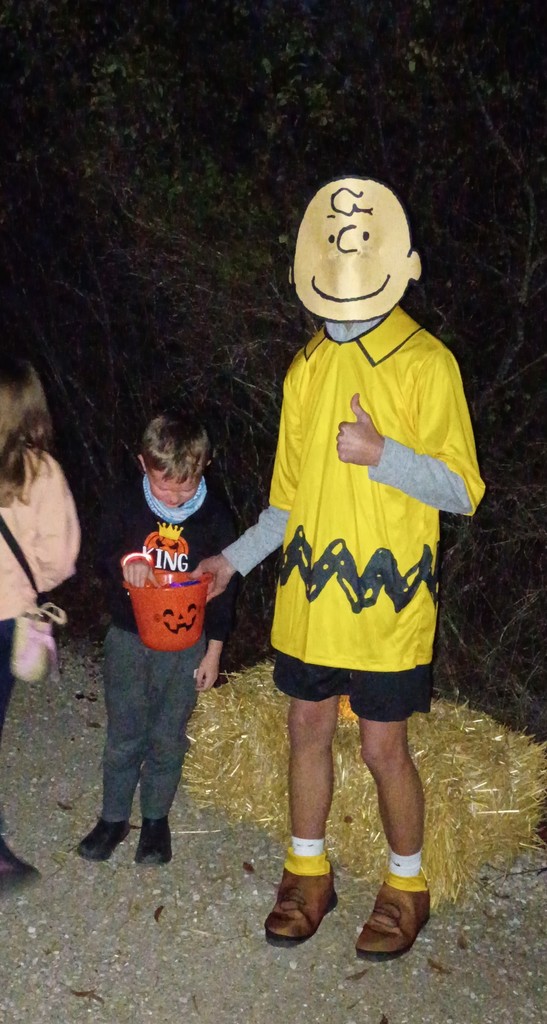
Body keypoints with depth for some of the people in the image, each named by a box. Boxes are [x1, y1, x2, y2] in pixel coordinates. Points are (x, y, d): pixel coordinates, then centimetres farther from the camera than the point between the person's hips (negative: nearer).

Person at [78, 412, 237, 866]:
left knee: (168, 739, 11)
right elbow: (103, 558, 0)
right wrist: (125, 562, -25)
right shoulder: (125, 501, -9)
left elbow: (223, 588, -2)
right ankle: (114, 817, 27)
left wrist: (213, 652, 1)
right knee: (124, 735, 9)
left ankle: (156, 818, 30)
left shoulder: (215, 515, -10)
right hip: (129, 638, 1)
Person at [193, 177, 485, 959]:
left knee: (384, 747, 4)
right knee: (309, 729, 14)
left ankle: (406, 884, 28)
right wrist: (236, 559, 12)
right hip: (309, 594, 5)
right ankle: (308, 874, 33)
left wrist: (382, 454, -25)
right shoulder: (307, 366, 8)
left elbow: (463, 493, -11)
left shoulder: (427, 364, -10)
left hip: (388, 600, -5)